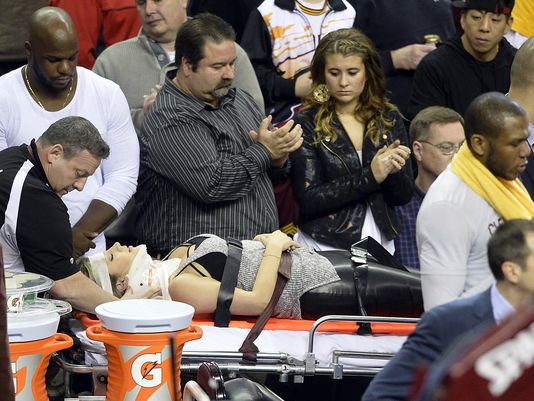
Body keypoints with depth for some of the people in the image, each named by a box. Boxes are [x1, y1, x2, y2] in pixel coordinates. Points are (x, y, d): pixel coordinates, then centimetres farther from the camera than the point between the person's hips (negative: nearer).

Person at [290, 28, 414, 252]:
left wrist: (393, 171, -14)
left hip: (380, 247, 3)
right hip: (324, 249, -3)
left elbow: (404, 196, 6)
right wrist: (369, 177, -17)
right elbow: (308, 199, -12)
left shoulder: (389, 120, 6)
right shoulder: (307, 124, -4)